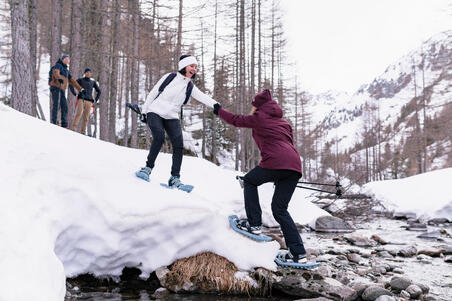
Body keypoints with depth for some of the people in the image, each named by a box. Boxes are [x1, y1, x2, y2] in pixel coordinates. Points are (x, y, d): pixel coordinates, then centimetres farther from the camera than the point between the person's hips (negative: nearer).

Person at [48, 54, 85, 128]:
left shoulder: (66, 70, 26)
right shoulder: (58, 66, 1)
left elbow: (72, 81, 31)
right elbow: (56, 73, -22)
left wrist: (80, 89, 29)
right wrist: (59, 78, -43)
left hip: (62, 90, 8)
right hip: (56, 88, -8)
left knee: (64, 107, 2)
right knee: (56, 105, -17)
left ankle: (64, 125, 3)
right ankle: (53, 123, -22)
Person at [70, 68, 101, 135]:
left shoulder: (93, 82, 16)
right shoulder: (80, 80, 10)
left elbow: (99, 91, 25)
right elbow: (71, 85, 7)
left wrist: (96, 100, 15)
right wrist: (75, 94, -2)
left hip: (89, 101, 3)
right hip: (81, 99, -3)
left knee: (86, 117, -2)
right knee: (79, 113, -23)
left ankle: (83, 132, 1)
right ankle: (74, 128, -25)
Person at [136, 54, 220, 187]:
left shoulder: (191, 87, 6)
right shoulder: (170, 77, -2)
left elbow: (203, 97, -12)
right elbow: (153, 93, 4)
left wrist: (216, 105, -31)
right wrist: (144, 111, 4)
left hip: (171, 117, 3)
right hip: (155, 113, -3)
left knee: (178, 145, -15)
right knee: (159, 137, -28)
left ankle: (175, 178, -10)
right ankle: (148, 167, -12)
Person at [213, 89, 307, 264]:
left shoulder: (259, 118, 10)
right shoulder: (283, 122, 30)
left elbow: (236, 120, 21)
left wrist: (219, 111, 40)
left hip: (275, 162, -7)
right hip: (295, 165, 7)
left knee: (249, 182, 22)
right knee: (279, 209, 11)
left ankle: (254, 223, 11)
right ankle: (298, 252, 3)